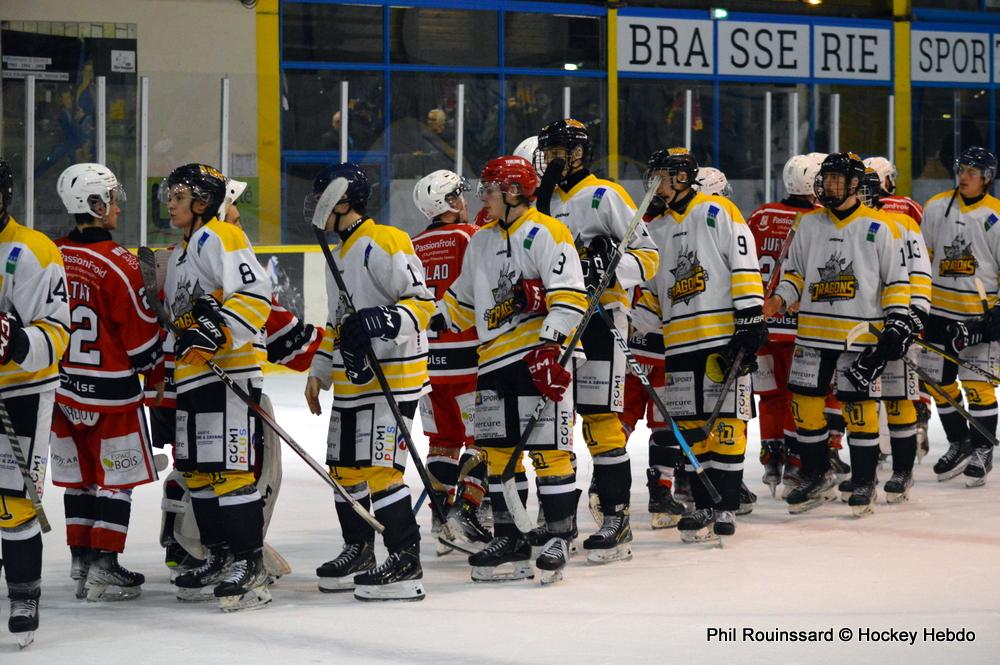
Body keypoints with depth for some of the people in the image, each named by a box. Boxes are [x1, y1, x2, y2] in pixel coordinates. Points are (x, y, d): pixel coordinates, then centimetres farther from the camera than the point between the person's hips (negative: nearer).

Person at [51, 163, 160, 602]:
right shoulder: (118, 263, -17)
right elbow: (140, 330, -11)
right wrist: (152, 360, 8)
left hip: (63, 385, 7)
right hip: (110, 391, -6)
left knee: (78, 472, 16)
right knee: (116, 476, 1)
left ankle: (82, 557, 22)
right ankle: (102, 568, -2)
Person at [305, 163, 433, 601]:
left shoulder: (384, 244, -13)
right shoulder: (341, 253, 19)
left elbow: (422, 303, -18)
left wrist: (386, 321, -34)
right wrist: (319, 373, 25)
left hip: (390, 378, -10)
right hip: (351, 381, 10)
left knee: (378, 468, -14)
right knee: (344, 468, 14)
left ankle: (405, 561, -12)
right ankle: (358, 552, 27)